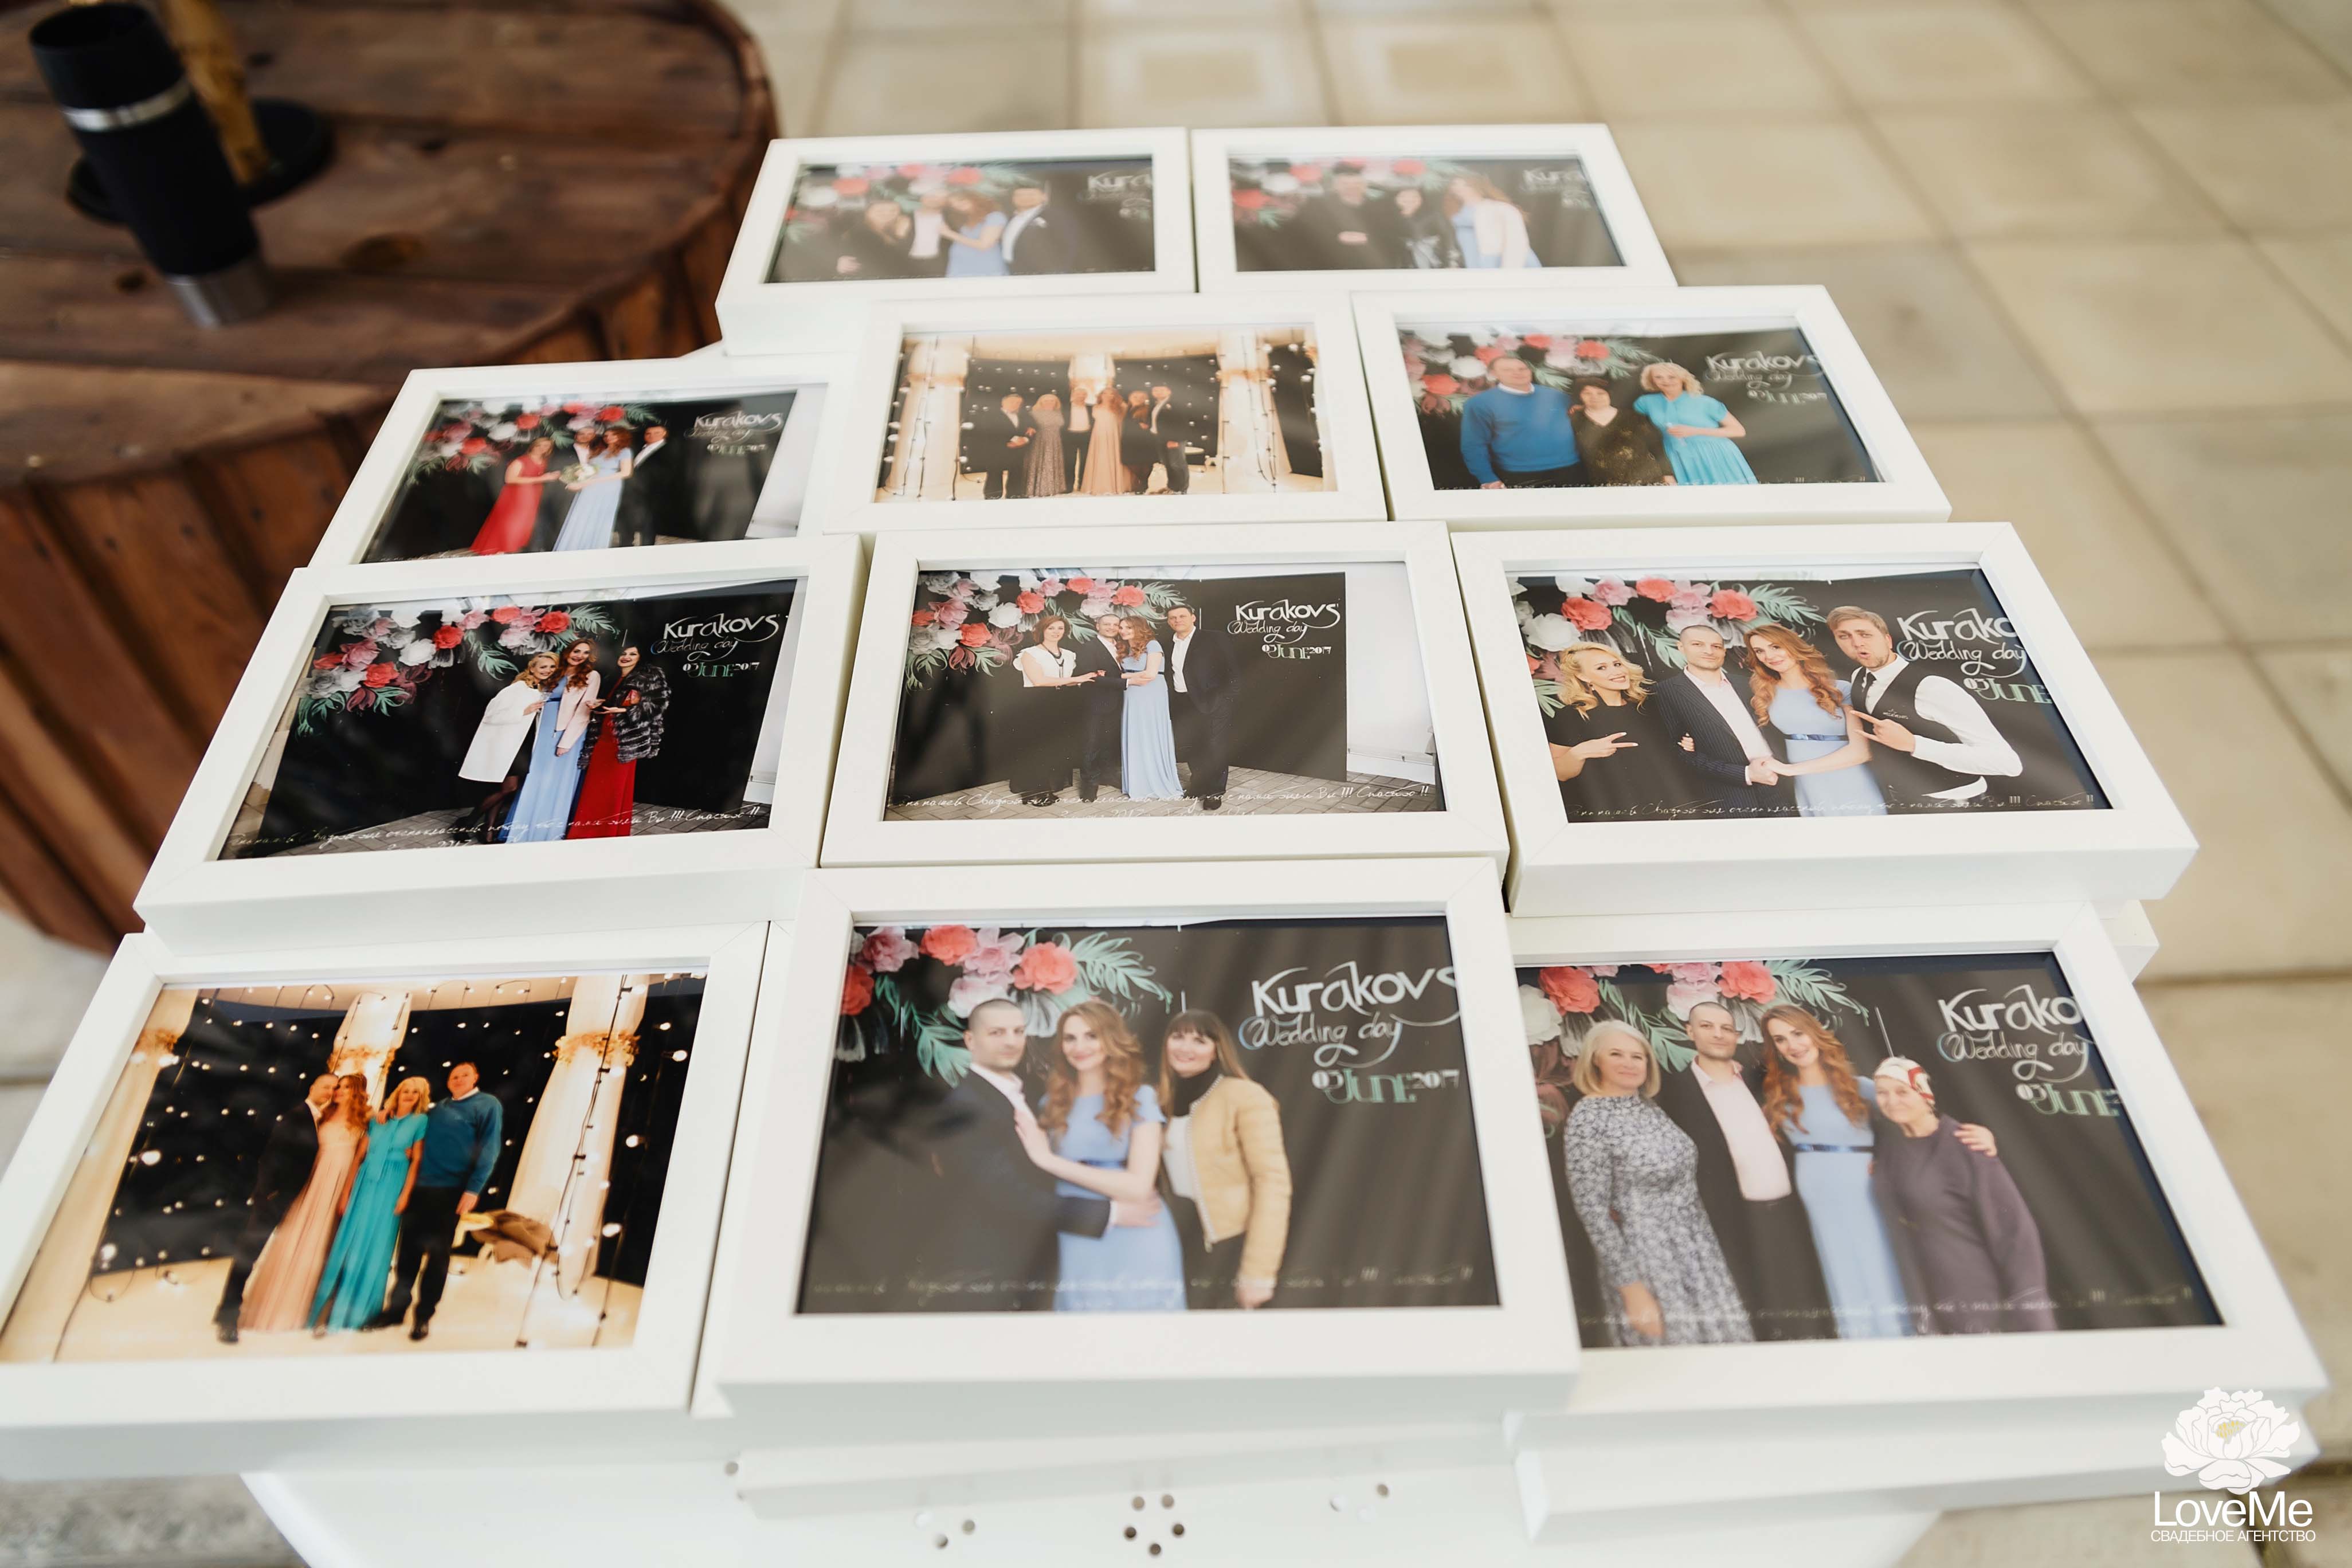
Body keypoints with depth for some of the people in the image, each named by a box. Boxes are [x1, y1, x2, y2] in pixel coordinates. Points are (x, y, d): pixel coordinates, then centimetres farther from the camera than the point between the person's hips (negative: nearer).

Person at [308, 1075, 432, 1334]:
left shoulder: (420, 1122, 2)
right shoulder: (378, 1120, 11)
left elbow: (417, 1161, -3)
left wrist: (405, 1194, -11)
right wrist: (347, 1191, 4)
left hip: (390, 1188, -3)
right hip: (365, 1184, 3)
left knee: (375, 1248, 1)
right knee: (348, 1244, 0)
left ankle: (360, 1310, 11)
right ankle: (329, 1310, 3)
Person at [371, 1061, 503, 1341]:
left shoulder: (488, 1105, -1)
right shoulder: (436, 1110, 16)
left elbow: (489, 1150, -9)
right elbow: (420, 1147, 22)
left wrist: (473, 1189, -16)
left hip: (452, 1191, -5)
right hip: (420, 1188, 5)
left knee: (437, 1254, 3)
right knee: (409, 1249, 7)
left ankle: (424, 1315, 11)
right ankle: (396, 1308, 17)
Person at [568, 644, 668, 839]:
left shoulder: (650, 675, -3)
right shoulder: (614, 679, 21)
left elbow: (659, 704, -12)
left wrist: (624, 711, -18)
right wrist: (598, 706, 6)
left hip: (625, 740, -7)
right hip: (604, 738, 7)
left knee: (617, 787, -4)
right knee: (595, 786, 6)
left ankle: (612, 835, 4)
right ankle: (586, 833, 12)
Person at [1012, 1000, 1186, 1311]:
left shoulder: (1141, 1098, -3)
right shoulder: (1053, 1105, 8)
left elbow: (1138, 1186, -14)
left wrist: (1049, 1160, -13)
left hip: (1137, 1249, -3)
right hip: (1075, 1251, 3)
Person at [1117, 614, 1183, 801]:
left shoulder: (1152, 645, -4)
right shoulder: (1124, 651, 16)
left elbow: (1150, 674, -13)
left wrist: (1123, 677, -4)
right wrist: (1135, 680, -11)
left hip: (1151, 698, -6)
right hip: (1132, 699, 6)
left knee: (1153, 740, -3)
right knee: (1135, 741, 4)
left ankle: (1161, 786, 5)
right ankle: (1140, 786, 8)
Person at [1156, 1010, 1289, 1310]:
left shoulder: (1245, 1097, -12)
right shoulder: (1165, 1101, 9)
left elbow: (1273, 1182, -16)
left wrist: (1258, 1272, -19)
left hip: (1232, 1249, -6)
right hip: (1183, 1249, 6)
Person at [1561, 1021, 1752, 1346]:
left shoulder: (1649, 1105, 7)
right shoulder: (1588, 1119, -14)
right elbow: (1593, 1212, -16)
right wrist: (1633, 1290, -18)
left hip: (1698, 1254, 7)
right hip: (1648, 1265, -7)